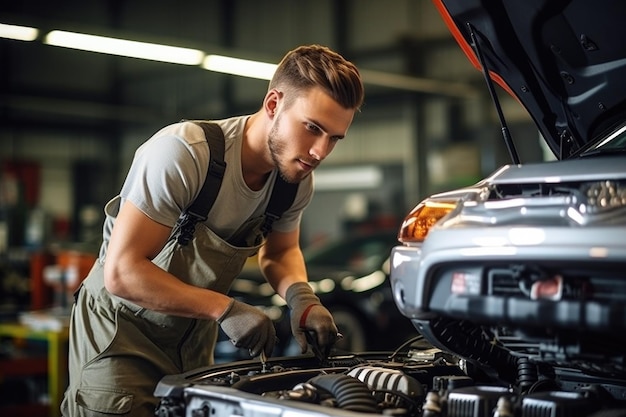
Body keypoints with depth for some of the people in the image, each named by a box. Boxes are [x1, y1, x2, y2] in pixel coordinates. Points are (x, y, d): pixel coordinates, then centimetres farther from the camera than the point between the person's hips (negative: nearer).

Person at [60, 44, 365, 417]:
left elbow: (279, 250, 8)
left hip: (194, 342, 6)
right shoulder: (182, 153, -32)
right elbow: (121, 273, -32)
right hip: (121, 330, -6)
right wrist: (225, 309, -34)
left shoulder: (297, 179, -9)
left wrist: (301, 297, -14)